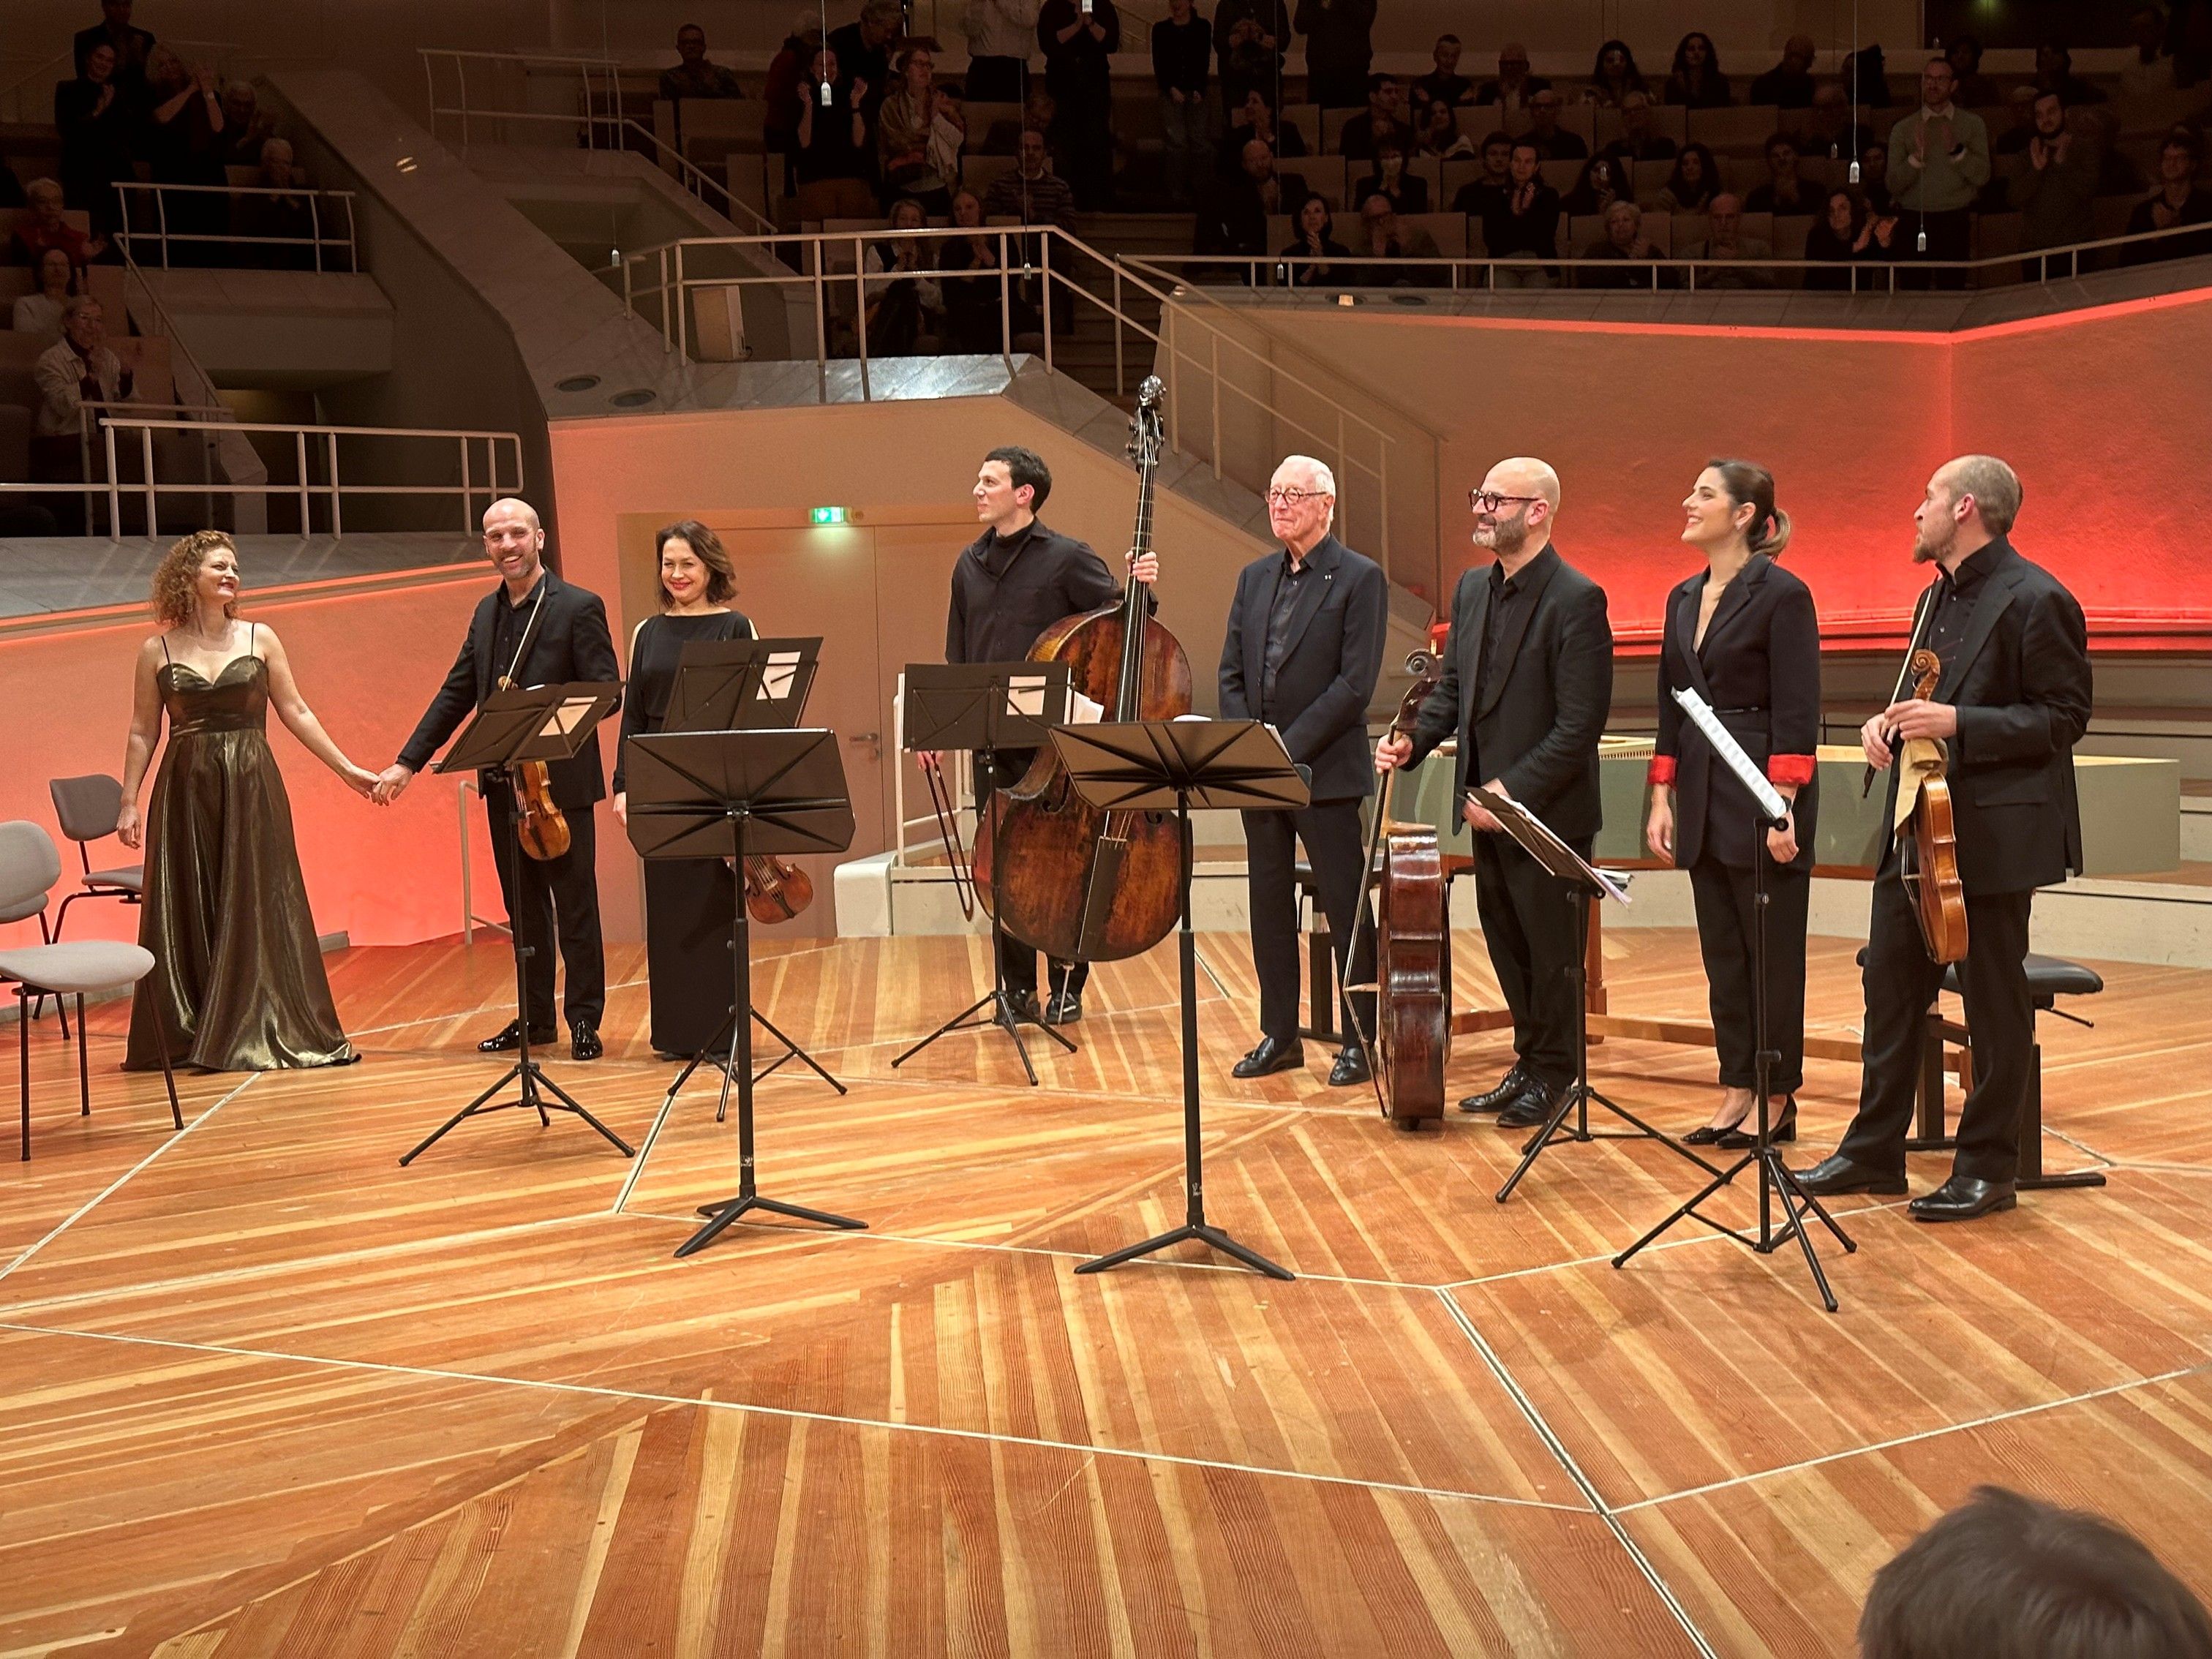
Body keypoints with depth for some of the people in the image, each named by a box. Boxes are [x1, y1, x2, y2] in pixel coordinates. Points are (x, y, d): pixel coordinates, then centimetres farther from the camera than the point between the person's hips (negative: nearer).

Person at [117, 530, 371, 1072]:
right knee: (188, 915, 4)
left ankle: (265, 1033, 8)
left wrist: (347, 769, 3)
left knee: (260, 909, 1)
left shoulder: (260, 638, 4)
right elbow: (143, 732, 6)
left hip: (252, 785, 0)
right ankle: (185, 1037, 14)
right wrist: (128, 802, 0)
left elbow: (295, 712, 6)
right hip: (185, 790, 0)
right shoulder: (158, 651, 3)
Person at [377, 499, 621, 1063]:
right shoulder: (487, 612, 13)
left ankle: (584, 1020, 9)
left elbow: (605, 692, -10)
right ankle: (534, 1017, 22)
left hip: (561, 781, -6)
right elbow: (456, 693, 14)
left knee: (575, 906, 0)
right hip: (504, 782, 6)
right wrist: (407, 762, 9)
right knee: (523, 909, 13)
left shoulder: (579, 607, -7)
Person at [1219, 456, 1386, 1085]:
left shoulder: (1360, 579, -5)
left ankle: (1363, 1038, 10)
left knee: (1346, 908, 1)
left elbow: (1355, 684, -13)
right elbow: (1231, 674, 12)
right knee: (1268, 904, 11)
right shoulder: (1254, 578, 14)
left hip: (1324, 772, -6)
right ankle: (1279, 1034, 21)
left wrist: (1288, 747, -17)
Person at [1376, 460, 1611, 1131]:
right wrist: (1413, 739, -4)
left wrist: (1514, 790, -22)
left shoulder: (1576, 599, -17)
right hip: (1488, 804, 8)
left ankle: (1553, 1075, 22)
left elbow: (1580, 724, -20)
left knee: (1549, 948, 6)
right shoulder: (1472, 589, 8)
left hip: (1548, 810, -7)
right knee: (1506, 943, 16)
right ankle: (1529, 1063, 31)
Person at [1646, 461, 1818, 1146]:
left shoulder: (1781, 594, -10)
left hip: (1762, 797, -7)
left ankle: (1777, 1098, 13)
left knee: (1772, 952, 3)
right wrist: (1662, 799, 9)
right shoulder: (1683, 599, 11)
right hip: (1703, 797, 7)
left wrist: (1783, 807, -18)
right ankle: (1736, 1089, 20)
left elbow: (1798, 712, -14)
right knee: (1722, 953, 12)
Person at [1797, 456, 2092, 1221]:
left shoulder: (2035, 600, -12)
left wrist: (1957, 722, -23)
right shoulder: (1938, 598, 15)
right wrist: (1891, 722, 3)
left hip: (1993, 833, -9)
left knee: (1994, 999, 3)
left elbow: (2064, 716, -14)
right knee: (1890, 980, 11)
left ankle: (1986, 1168, 14)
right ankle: (1874, 1150, 21)